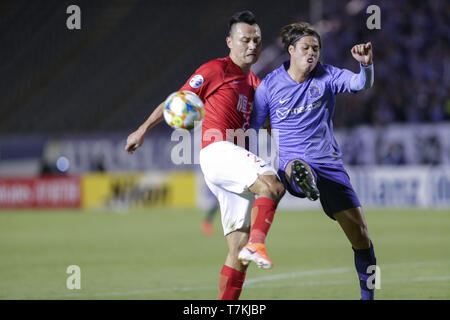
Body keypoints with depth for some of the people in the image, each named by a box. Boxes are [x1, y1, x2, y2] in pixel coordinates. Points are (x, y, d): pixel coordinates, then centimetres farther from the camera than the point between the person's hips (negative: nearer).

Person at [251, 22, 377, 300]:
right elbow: (250, 126, 9)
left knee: (360, 233, -3)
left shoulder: (326, 76, 5)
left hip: (329, 164, 2)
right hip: (291, 161, -1)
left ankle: (367, 294, 12)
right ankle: (304, 182, -78)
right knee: (296, 167, -43)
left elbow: (360, 83, -12)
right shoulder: (270, 85, 3)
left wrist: (366, 65, -34)